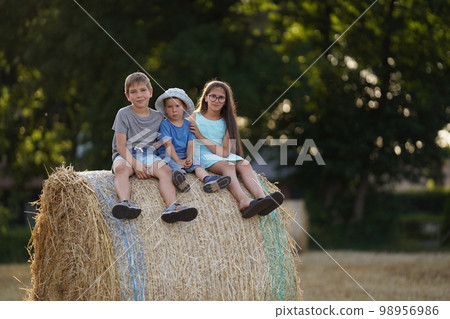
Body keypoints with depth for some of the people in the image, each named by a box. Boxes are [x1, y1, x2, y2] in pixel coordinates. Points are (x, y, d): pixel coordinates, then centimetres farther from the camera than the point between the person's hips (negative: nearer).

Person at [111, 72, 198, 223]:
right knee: (120, 168, -36)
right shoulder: (124, 114, 2)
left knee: (165, 170, -28)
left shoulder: (158, 117, 13)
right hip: (126, 155, -2)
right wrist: (135, 164, -19)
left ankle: (172, 206, -51)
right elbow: (121, 145, -5)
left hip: (149, 154, 2)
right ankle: (125, 202, -60)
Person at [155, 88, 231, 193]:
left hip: (184, 155, 5)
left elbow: (190, 144, 4)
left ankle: (207, 179, -52)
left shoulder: (188, 124, 12)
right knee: (175, 166, -35)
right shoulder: (165, 124, -1)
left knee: (196, 165, -22)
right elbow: (168, 145, -11)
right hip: (168, 155, -5)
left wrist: (189, 158, -17)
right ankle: (179, 178, -70)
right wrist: (179, 161, -22)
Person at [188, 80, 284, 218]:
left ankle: (261, 197, -54)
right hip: (203, 155, -4)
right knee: (228, 165, -34)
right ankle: (244, 201, -62)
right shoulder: (195, 118, 8)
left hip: (224, 156, 4)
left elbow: (225, 152, 0)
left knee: (245, 164, -27)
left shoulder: (226, 122, 12)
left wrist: (201, 137, -5)